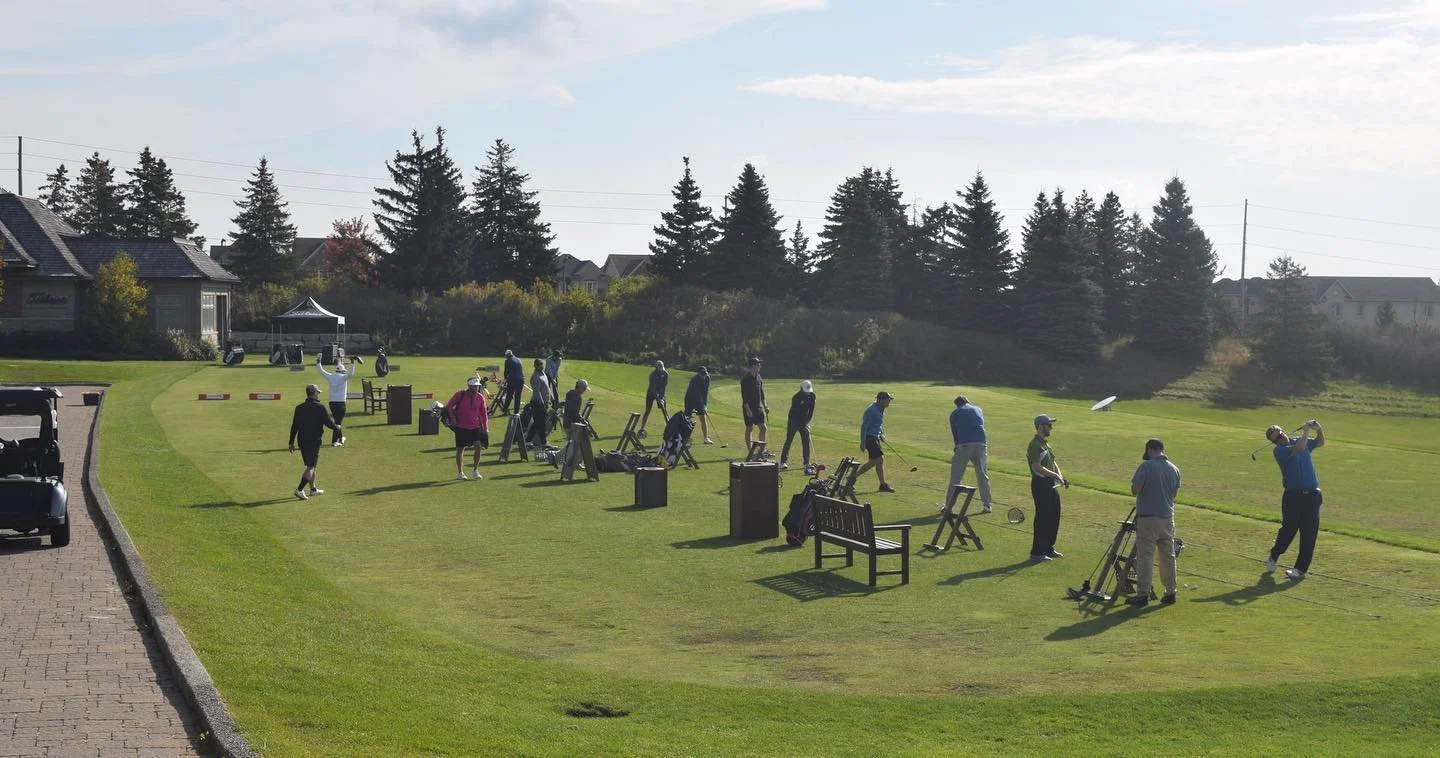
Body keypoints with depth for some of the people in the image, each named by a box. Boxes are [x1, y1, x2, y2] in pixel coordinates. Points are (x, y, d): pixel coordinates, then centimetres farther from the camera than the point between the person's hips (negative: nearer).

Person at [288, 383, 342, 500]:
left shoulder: (299, 408, 6)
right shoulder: (320, 408, -11)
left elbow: (294, 426, 8)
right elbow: (329, 423, -11)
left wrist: (291, 442, 14)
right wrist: (338, 428, 11)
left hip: (302, 441, 7)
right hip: (314, 441, -7)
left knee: (311, 465, 20)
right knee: (311, 467, -4)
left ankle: (313, 489, 29)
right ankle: (300, 489, -17)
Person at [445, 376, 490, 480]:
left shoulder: (480, 397, 0)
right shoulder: (460, 395, -9)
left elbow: (483, 413, 8)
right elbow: (448, 406, 0)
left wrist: (485, 428, 4)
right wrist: (452, 418, -8)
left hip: (475, 427, 2)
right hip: (461, 427, -2)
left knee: (479, 446, -15)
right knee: (460, 449, 4)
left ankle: (475, 470, 1)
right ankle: (460, 473, 19)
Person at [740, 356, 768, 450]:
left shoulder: (758, 377, 10)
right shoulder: (745, 379, -12)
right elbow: (744, 396, -15)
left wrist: (764, 405, 13)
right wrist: (748, 409, -20)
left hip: (758, 408, 7)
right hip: (749, 408, -7)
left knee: (763, 428, 4)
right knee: (749, 429, 1)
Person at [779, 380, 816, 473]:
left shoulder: (811, 396, -3)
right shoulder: (796, 397, -21)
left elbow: (811, 410, 5)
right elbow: (796, 412, -22)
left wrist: (807, 421, -3)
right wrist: (803, 425, -22)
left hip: (804, 421, 5)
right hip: (794, 421, -5)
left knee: (806, 443, -2)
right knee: (788, 441, -2)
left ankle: (807, 465, 0)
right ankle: (783, 462, 8)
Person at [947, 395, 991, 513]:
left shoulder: (954, 414, 15)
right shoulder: (978, 409, 23)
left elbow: (954, 433, 16)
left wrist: (957, 447, 28)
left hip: (964, 445, -2)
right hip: (980, 444, 2)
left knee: (955, 477, 3)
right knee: (983, 475, 12)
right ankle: (986, 505, 11)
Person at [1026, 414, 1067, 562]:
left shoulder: (1046, 443, 16)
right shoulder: (1035, 445, -15)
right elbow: (1037, 467, -24)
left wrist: (1060, 476, 5)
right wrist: (1055, 475, -23)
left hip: (1051, 485, 10)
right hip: (1040, 485, -10)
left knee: (1054, 517, 15)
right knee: (1042, 519, -7)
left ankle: (1048, 548, 26)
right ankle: (1037, 552, -2)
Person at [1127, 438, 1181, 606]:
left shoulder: (1146, 466, -13)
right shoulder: (1174, 469, 6)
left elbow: (1135, 490, -17)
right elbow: (1174, 493, 14)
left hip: (1148, 517, -6)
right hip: (1168, 517, 6)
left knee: (1145, 556, -3)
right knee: (1168, 556, 13)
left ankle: (1143, 594, -5)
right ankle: (1170, 592, 18)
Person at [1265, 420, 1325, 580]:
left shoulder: (1299, 441, 13)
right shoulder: (1279, 450, -9)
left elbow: (1320, 442, 20)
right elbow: (1299, 449, -23)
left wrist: (1318, 429, 2)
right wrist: (1306, 432, -14)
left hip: (1312, 495, 5)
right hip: (1293, 496, -5)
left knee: (1309, 533, 1)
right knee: (1288, 529, -1)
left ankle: (1301, 568, 7)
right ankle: (1273, 557, 23)